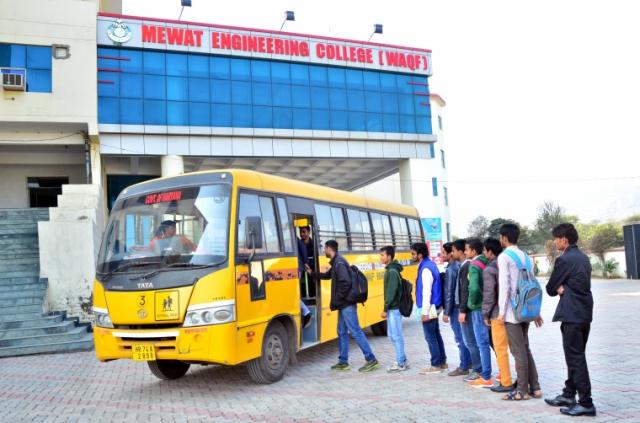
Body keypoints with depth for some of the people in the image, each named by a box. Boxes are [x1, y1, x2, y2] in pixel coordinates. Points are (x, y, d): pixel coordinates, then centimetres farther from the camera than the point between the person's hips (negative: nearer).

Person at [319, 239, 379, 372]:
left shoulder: (339, 262, -15)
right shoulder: (335, 263, 16)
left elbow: (345, 282, -25)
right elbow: (327, 275, 33)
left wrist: (337, 299, -18)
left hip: (347, 304, -10)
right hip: (343, 305, 10)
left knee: (355, 331, -8)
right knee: (342, 332, 13)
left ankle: (371, 360, -4)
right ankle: (343, 362, 20)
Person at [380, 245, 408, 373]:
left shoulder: (392, 271, -17)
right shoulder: (390, 270, 13)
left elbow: (391, 293, -21)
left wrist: (385, 309, -18)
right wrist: (387, 308, 17)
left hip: (394, 308, -10)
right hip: (393, 308, 10)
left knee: (396, 336, -2)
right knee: (392, 335, 15)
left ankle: (401, 364, 5)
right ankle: (402, 360, 23)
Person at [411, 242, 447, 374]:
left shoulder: (426, 269, -19)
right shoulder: (429, 265, 11)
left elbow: (426, 292, -22)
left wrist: (425, 312, -20)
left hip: (429, 308, -10)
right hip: (434, 307, 10)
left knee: (430, 337, -2)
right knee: (436, 335, 15)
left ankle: (436, 365, 5)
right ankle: (442, 362, 23)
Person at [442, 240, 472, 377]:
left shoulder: (451, 269, -15)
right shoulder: (461, 266, 9)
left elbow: (449, 292, -16)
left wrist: (446, 312, -12)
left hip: (456, 307, -9)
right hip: (464, 306, 9)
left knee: (460, 338, -3)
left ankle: (464, 367, 3)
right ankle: (469, 363, 21)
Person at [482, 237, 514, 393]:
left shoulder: (489, 270, -11)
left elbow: (488, 295, -12)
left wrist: (486, 315, -2)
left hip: (499, 314, -7)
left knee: (501, 349, 0)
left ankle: (506, 383, 4)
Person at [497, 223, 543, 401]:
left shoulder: (504, 257, -10)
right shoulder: (525, 256, 11)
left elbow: (504, 285, -16)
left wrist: (501, 311, -12)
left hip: (512, 311, -7)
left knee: (518, 351, -2)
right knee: (526, 349, 15)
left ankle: (523, 390, 4)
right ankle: (534, 387, 17)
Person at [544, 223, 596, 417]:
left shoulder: (564, 259, -15)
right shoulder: (583, 257, 12)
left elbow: (550, 288, -10)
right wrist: (563, 288, -1)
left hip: (571, 315, -9)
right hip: (585, 313, 9)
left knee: (576, 359, -4)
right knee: (576, 356, 15)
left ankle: (586, 403, -1)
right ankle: (569, 395, 26)